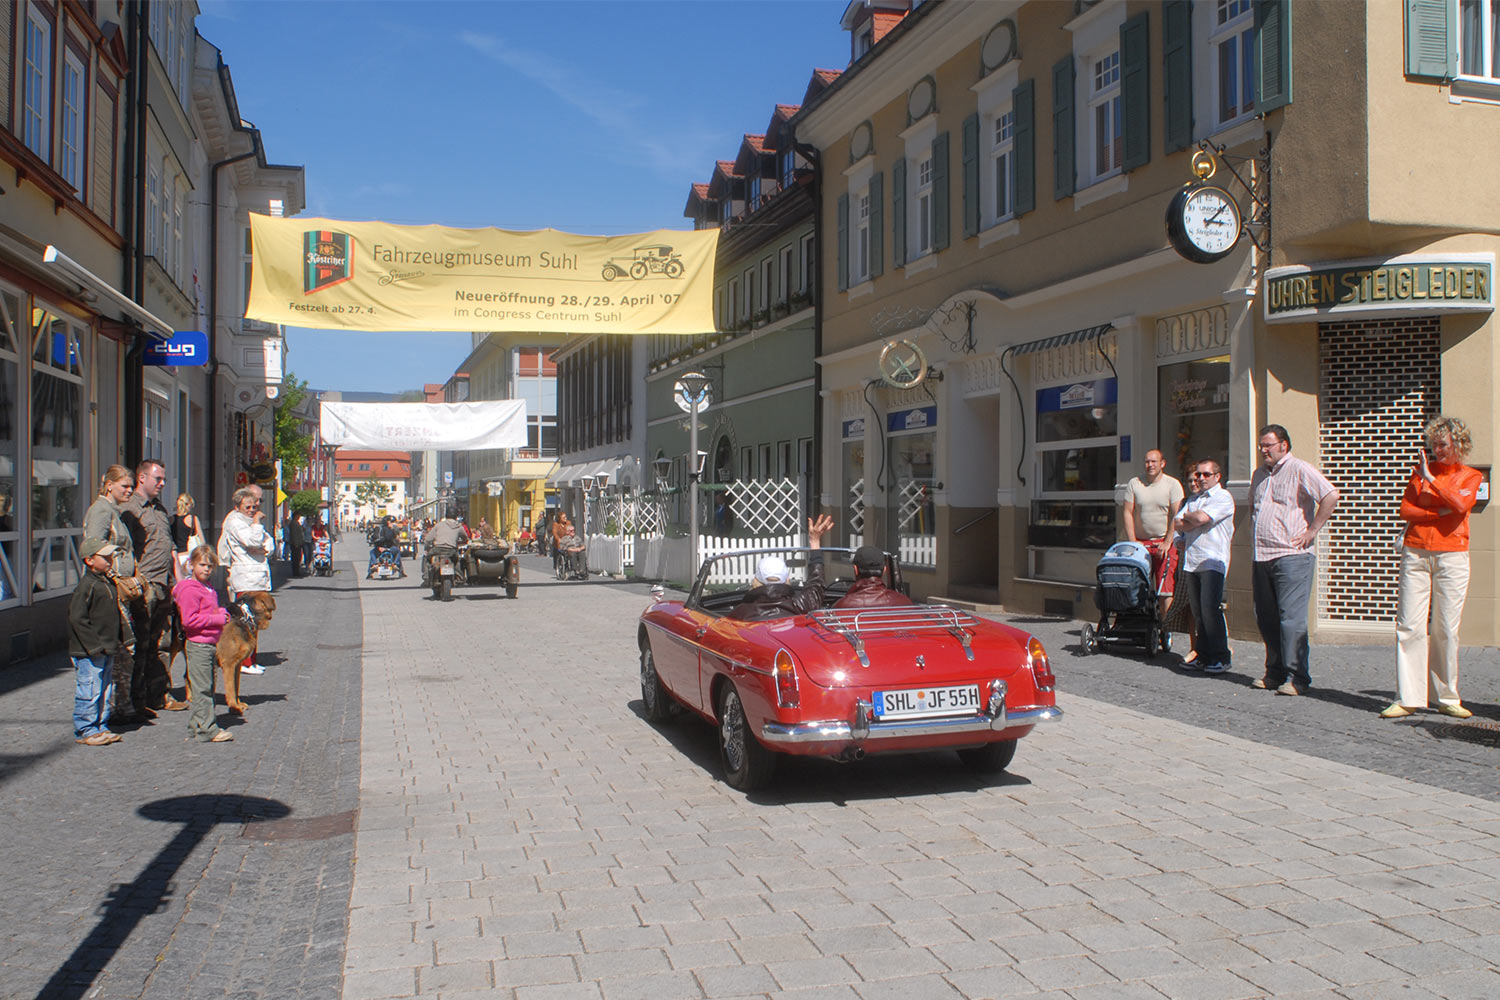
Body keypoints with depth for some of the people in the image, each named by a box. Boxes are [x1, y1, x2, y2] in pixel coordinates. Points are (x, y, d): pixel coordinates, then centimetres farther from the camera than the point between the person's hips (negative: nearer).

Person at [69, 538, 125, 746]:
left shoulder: (107, 582, 12)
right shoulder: (86, 585, -15)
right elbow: (77, 618, -18)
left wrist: (114, 640, 17)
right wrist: (93, 645, -19)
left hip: (105, 649, 9)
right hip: (88, 651, -9)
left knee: (106, 689, 14)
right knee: (89, 691, -4)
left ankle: (100, 727, 23)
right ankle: (84, 731, 6)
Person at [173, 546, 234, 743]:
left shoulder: (206, 587, 18)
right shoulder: (189, 589, -13)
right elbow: (190, 620, -21)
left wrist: (221, 613, 10)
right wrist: (217, 618, -19)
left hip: (209, 643, 10)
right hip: (197, 644, -10)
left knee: (206, 688, 14)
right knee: (202, 689, -7)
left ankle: (196, 726, 22)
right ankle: (207, 730, -4)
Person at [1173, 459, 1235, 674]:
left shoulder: (1223, 497, -1)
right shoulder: (1193, 499, 22)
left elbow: (1202, 518, -15)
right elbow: (1177, 525, 13)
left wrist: (1187, 516, 4)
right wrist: (1193, 521, -5)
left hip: (1212, 561, -7)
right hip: (1191, 561, 7)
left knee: (1210, 609, -13)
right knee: (1198, 611, 6)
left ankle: (1220, 658, -7)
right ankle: (1204, 656, 11)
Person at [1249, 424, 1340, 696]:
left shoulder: (1299, 470, -6)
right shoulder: (1259, 474, 19)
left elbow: (1330, 495, -17)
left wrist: (1312, 531, -15)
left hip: (1291, 556, -8)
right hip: (1262, 558, 8)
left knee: (1291, 617, -10)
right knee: (1266, 619, 9)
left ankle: (1297, 678, -6)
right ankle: (1275, 673, 18)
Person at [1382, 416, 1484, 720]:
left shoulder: (1471, 476, 9)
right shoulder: (1420, 470, 13)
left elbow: (1461, 505, -12)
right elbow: (1405, 509, 1)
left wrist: (1431, 479, -9)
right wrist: (1440, 512, -9)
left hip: (1452, 556, -1)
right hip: (1416, 554, 1)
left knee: (1447, 629, 0)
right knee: (1409, 626, -5)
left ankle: (1447, 698, 10)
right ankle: (1407, 698, -4)